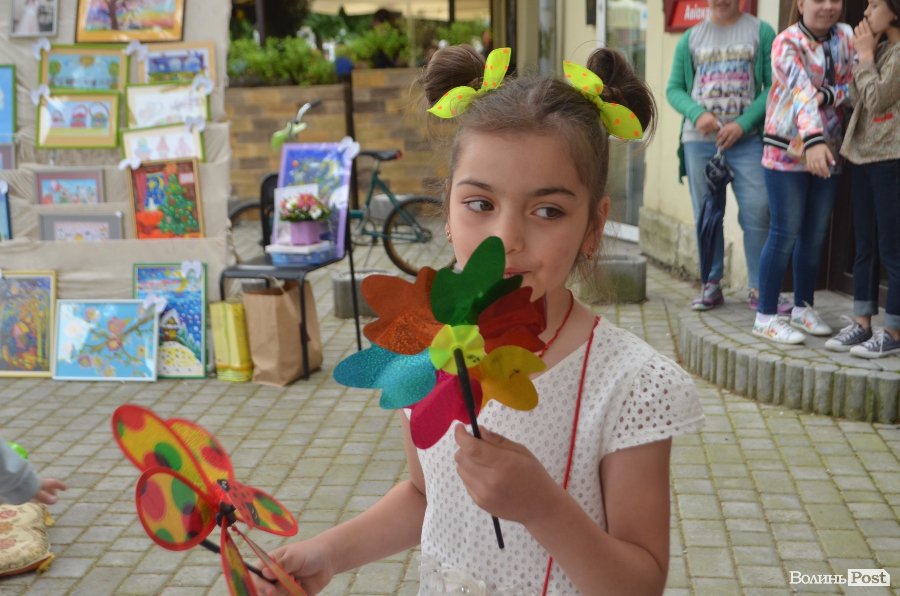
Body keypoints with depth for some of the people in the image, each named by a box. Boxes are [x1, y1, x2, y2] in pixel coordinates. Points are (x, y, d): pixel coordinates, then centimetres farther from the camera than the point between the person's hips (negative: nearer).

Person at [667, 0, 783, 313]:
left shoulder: (760, 32, 3)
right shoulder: (691, 38, 10)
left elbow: (773, 86, -2)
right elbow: (674, 89, 10)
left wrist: (743, 124, -12)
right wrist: (698, 113, -9)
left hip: (747, 139, -2)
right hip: (699, 138, 2)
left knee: (757, 213, -7)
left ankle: (758, 289, 3)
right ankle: (711, 286, 17)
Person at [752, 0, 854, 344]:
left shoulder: (846, 38, 7)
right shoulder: (787, 42, -11)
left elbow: (851, 87, 2)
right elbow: (801, 90, -27)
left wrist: (826, 96, -21)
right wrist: (812, 139, -40)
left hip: (828, 151, 6)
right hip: (788, 152, -5)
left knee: (815, 235, 11)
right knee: (785, 234, -4)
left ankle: (803, 308, 25)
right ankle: (765, 317, 3)